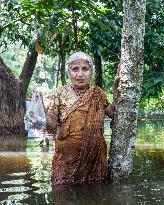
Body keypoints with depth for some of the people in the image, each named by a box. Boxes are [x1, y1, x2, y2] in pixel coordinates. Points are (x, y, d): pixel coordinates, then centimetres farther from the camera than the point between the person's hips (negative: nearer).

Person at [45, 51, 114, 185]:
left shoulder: (98, 93, 5)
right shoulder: (60, 95, -3)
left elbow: (112, 113, 16)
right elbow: (51, 126, -8)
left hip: (95, 157, 2)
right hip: (67, 158, -2)